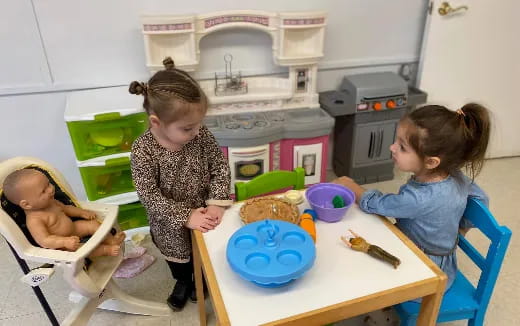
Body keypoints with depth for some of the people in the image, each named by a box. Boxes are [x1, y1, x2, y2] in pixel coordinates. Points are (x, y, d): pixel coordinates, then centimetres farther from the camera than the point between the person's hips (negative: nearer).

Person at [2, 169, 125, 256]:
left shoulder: (49, 201, -3)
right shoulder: (34, 220, -30)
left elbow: (65, 208, 15)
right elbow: (44, 240, -36)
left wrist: (82, 212, 3)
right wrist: (65, 241, -49)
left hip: (72, 228, 9)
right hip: (59, 244, -9)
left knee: (93, 223, 2)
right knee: (77, 249, -33)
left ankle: (112, 240, -5)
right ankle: (106, 250, -27)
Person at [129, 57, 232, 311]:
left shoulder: (201, 135, -21)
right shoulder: (143, 150, -29)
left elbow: (220, 168, -11)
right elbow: (149, 197, -25)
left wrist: (217, 203, -23)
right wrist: (186, 216, -28)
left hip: (203, 214, 2)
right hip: (171, 224, -1)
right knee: (177, 257, 27)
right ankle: (182, 281, 58)